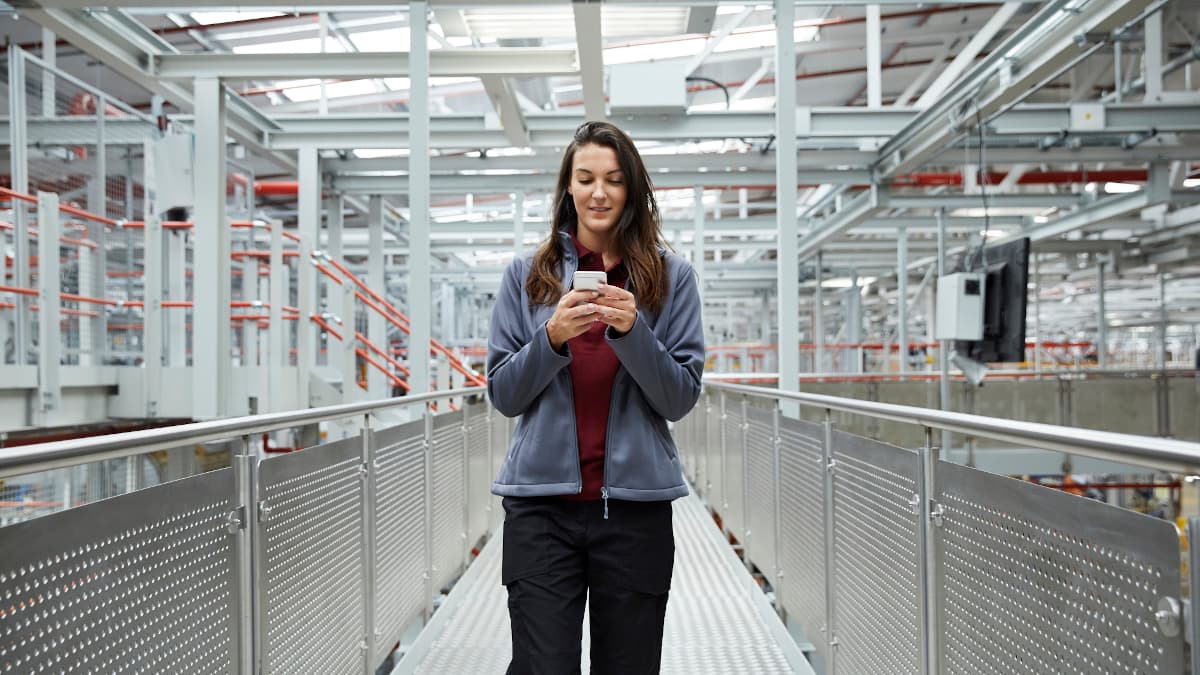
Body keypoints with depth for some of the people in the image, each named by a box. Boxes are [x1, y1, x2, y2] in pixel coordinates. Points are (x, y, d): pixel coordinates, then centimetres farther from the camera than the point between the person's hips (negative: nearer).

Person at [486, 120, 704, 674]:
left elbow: (680, 399, -1)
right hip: (542, 503, 0)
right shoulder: (526, 274, 5)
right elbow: (503, 396, 4)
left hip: (635, 503, 0)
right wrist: (552, 336, -14)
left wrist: (631, 330, -17)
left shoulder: (671, 275, 2)